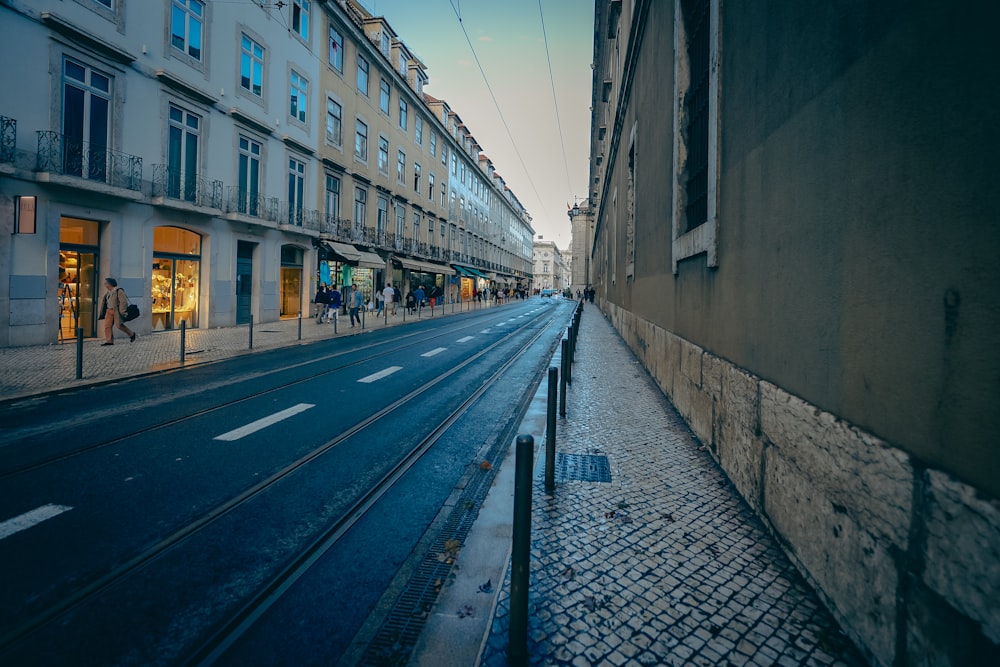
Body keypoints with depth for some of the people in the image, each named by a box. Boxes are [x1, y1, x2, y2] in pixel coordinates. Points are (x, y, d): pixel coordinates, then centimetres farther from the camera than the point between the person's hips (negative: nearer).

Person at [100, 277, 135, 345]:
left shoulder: (118, 291, -12)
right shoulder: (108, 292, 14)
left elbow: (123, 301, -17)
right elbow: (105, 301, 23)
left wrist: (122, 312, -19)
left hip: (116, 311, -8)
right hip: (109, 311, 8)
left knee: (119, 325, -7)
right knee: (107, 325, 1)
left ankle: (131, 334, 14)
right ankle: (109, 340, 2)